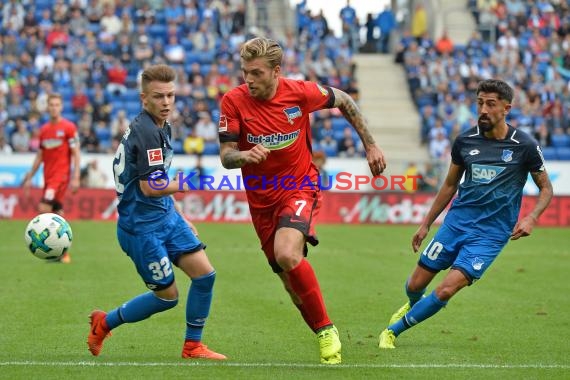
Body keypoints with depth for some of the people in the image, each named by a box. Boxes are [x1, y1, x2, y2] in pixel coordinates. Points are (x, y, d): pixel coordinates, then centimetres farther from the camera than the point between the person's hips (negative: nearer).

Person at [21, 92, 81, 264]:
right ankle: (63, 253, 10)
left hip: (61, 175, -6)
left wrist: (75, 178, -14)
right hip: (48, 177, 6)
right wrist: (29, 177, 17)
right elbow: (40, 156, 20)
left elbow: (76, 154, -7)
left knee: (44, 207, -19)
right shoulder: (44, 129, 13)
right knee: (57, 212, 5)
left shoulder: (69, 127, -4)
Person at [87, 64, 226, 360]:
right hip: (141, 226, -9)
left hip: (166, 217, 9)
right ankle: (104, 322, 21)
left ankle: (192, 346, 11)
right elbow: (150, 187, -25)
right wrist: (186, 185, -12)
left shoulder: (162, 128, 11)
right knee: (167, 296, 1)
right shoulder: (145, 132, -21)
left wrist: (179, 217, 24)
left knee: (204, 273, -1)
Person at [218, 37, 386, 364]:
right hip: (261, 199, 3)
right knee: (291, 280, 7)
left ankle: (326, 329, -15)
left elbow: (344, 101, 5)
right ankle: (326, 337, 27)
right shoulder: (234, 102, -12)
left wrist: (371, 146, 8)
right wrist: (245, 155, -35)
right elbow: (225, 156, -12)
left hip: (300, 187, -3)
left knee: (287, 255, -30)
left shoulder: (301, 92, -14)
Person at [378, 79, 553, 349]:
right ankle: (413, 305, 45)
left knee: (446, 290, -16)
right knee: (416, 284, 6)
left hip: (491, 233, -3)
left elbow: (546, 188, 5)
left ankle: (394, 329, 4)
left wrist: (531, 217, -13)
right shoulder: (465, 141, 2)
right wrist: (426, 224, 17)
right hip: (457, 222, 3)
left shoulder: (524, 146, -7)